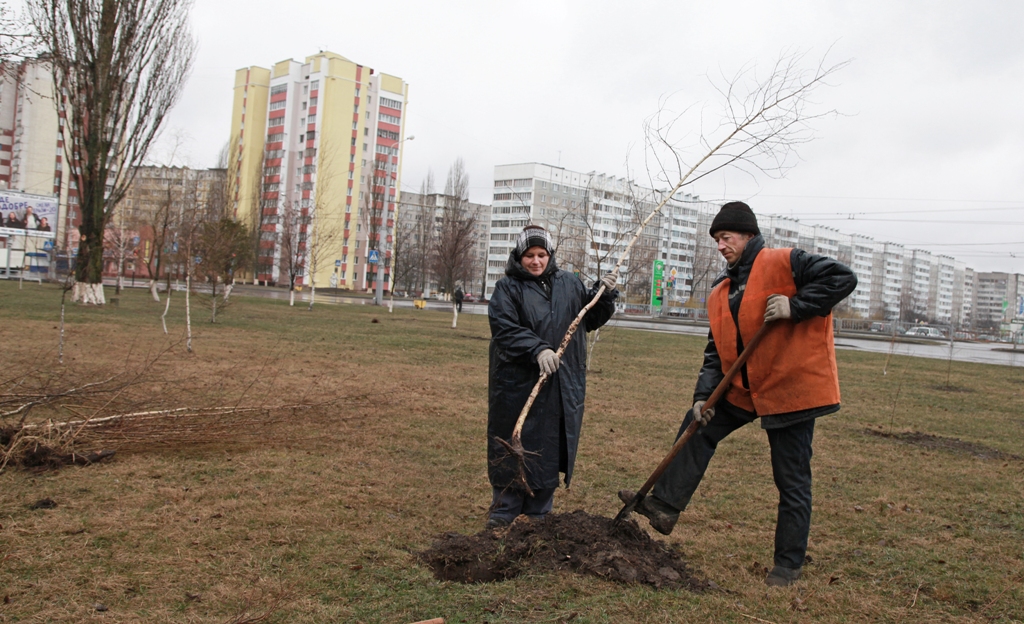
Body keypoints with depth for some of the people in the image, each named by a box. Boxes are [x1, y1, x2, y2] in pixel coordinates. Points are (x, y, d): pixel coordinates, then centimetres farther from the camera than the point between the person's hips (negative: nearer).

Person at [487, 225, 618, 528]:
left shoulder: (570, 284, 11)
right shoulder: (508, 287, -1)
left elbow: (591, 320, 19)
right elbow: (504, 328, -14)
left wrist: (605, 296, 2)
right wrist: (537, 349, -26)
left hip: (562, 386, 3)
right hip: (517, 383, -3)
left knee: (549, 449, 9)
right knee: (513, 445, 4)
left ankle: (538, 513, 22)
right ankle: (504, 511, 17)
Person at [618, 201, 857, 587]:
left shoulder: (785, 264, -11)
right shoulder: (721, 293, 10)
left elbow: (843, 278, -16)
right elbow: (715, 352, 9)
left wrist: (795, 306, -24)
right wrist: (703, 395, -3)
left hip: (791, 387, -7)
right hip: (744, 388, 7)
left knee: (791, 481, 3)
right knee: (698, 426, 8)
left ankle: (788, 564, 17)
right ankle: (664, 505, 17)